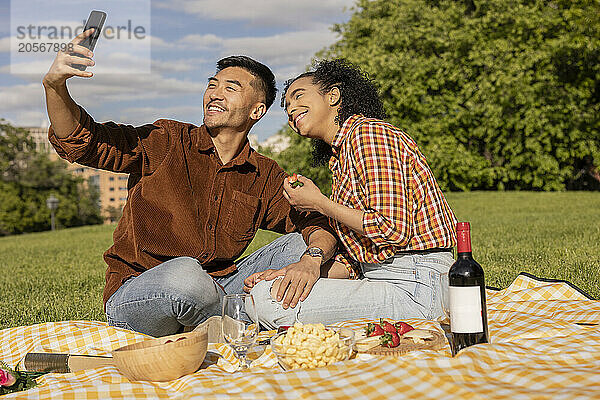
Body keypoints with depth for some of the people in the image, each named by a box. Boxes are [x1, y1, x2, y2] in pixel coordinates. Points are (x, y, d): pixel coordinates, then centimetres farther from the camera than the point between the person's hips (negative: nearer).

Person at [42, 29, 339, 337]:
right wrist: (55, 85, -28)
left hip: (217, 290, 3)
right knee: (184, 272, -38)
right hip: (132, 296, -3)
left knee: (300, 246, -9)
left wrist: (312, 258, -23)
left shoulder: (266, 177, 7)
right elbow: (78, 141, -9)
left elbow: (317, 225, 0)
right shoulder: (167, 143, -2)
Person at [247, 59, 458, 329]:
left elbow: (394, 230, -20)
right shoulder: (340, 156, 20)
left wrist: (319, 204, -8)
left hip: (414, 287, -10)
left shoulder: (368, 132, -10)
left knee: (271, 300, -21)